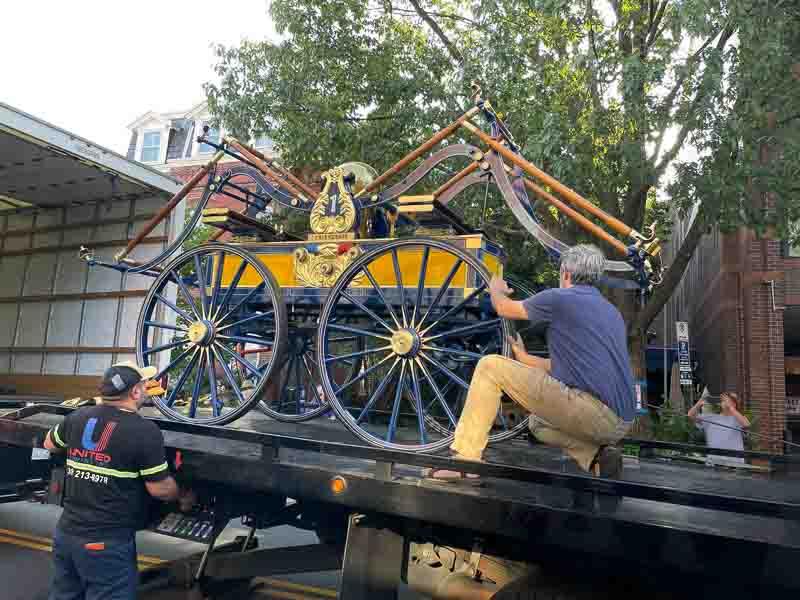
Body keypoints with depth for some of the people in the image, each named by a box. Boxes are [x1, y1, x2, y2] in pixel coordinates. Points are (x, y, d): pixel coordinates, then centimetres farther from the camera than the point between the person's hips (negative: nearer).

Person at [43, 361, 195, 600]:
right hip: (108, 543, -7)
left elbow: (49, 443, 21)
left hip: (66, 533, 7)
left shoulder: (78, 417, -1)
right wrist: (184, 496, 7)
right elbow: (160, 489, -12)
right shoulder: (145, 430, -19)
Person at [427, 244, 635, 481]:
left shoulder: (560, 298, -2)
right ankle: (596, 454, 9)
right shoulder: (612, 312, 22)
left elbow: (504, 308, 13)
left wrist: (496, 289, 36)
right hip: (620, 423, 9)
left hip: (590, 410, -9)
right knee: (539, 422, 35)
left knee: (490, 366, -4)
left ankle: (465, 460, -7)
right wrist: (525, 358, 41)